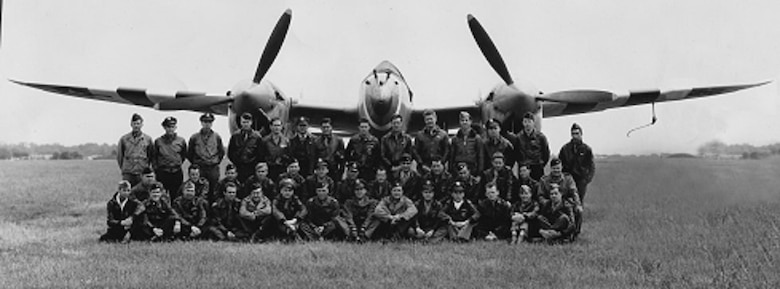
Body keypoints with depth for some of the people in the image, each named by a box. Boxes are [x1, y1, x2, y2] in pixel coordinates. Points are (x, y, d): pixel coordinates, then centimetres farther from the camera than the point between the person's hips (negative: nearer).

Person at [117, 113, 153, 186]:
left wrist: (146, 167, 10)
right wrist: (123, 168, 13)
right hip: (128, 174, 0)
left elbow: (151, 156, 13)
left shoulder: (148, 139, 6)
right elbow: (119, 155, 13)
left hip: (143, 174, 0)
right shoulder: (124, 139, 6)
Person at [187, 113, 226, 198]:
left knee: (213, 191, 4)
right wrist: (195, 163, 5)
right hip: (199, 168, -1)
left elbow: (221, 152, 14)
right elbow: (189, 154, 9)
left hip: (213, 169, 1)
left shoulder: (217, 137, 4)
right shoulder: (194, 137, 1)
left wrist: (216, 161, 7)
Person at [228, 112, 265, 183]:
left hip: (251, 168, -1)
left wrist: (253, 163, -5)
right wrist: (235, 162, 1)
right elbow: (230, 151, 10)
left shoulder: (257, 136, 1)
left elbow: (261, 154, 2)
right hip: (238, 168, 1)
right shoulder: (235, 135, 6)